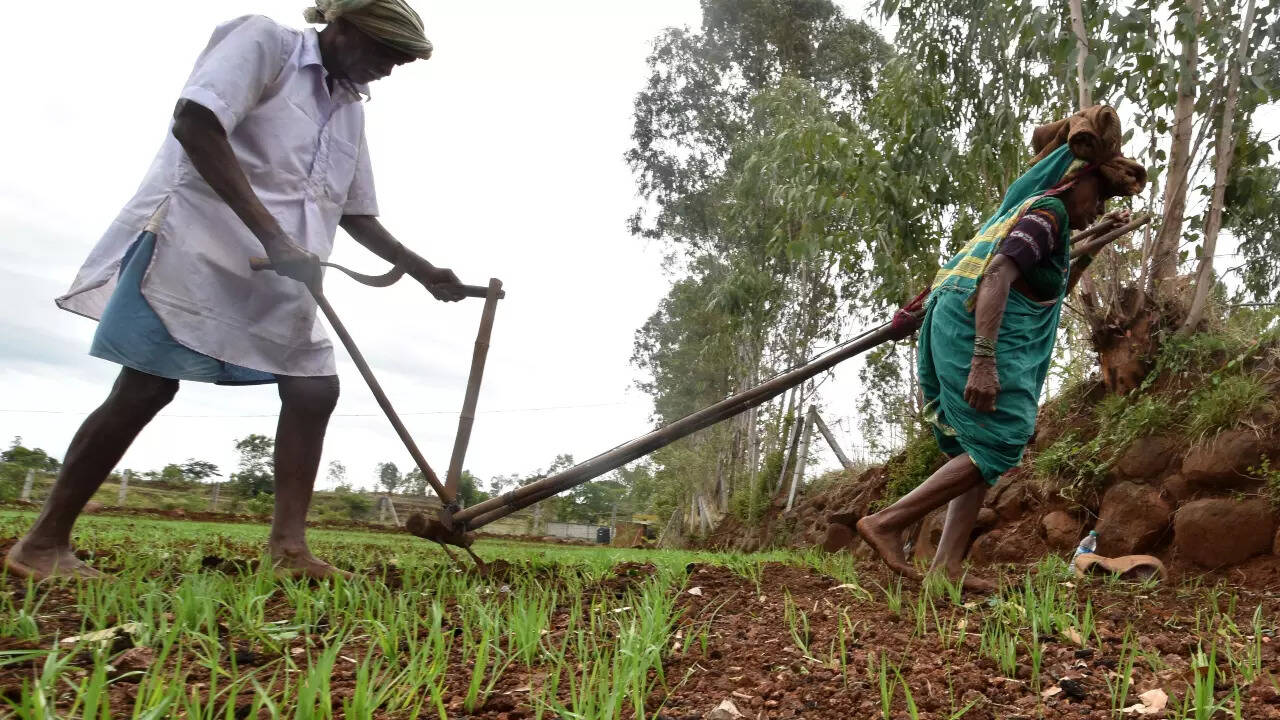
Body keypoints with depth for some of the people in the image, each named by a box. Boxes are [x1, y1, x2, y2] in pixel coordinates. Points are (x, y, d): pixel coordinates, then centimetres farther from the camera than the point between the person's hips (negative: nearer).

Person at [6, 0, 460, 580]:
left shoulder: (351, 111, 17)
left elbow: (358, 215, 23)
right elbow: (194, 123, -19)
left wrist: (422, 271, 17)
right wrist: (270, 234, -25)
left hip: (280, 273, 8)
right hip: (194, 243, -7)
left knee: (315, 388, -4)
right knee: (146, 388, -7)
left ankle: (288, 545, -2)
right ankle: (44, 541, 6)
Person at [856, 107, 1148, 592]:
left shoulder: (1031, 211, 27)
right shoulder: (1049, 211, -5)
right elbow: (996, 276, -23)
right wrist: (984, 361, -30)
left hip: (962, 334, 11)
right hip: (975, 331, -11)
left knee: (983, 451, 8)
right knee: (998, 445, -12)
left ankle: (946, 566, -1)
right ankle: (887, 522, -15)